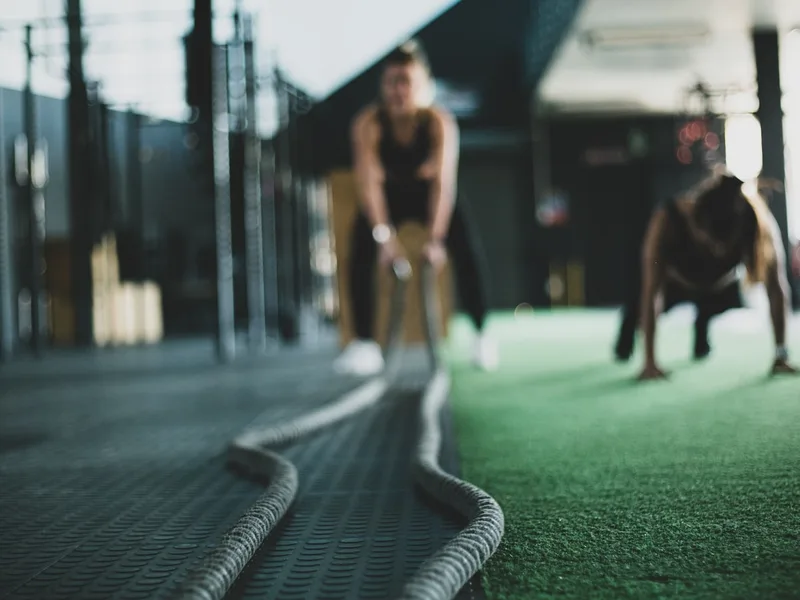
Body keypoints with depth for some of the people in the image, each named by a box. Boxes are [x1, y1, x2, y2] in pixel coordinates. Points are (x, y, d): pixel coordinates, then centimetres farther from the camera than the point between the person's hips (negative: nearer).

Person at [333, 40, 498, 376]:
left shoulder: (440, 122, -28)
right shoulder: (368, 123, -27)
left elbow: (444, 183, -34)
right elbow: (369, 182, -32)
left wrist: (435, 238, -43)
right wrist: (384, 235, -43)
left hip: (429, 194, 0)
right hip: (388, 196, 1)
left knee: (467, 251, -22)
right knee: (361, 254, -23)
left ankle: (482, 334, -6)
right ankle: (364, 343, -14)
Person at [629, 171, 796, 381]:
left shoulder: (759, 223, -38)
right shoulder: (667, 221, -43)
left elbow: (776, 287, -34)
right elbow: (650, 293, -44)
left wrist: (781, 355, -38)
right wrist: (650, 361, -48)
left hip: (722, 285, 2)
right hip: (674, 283, -2)